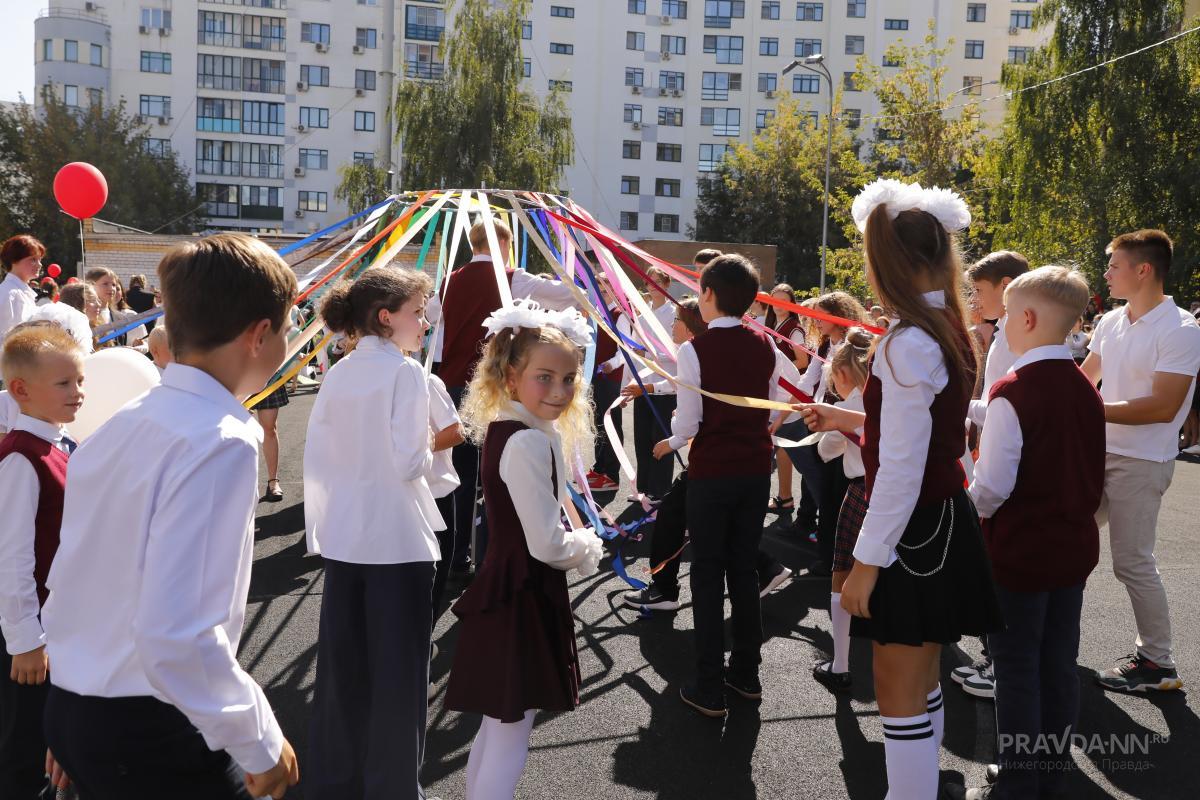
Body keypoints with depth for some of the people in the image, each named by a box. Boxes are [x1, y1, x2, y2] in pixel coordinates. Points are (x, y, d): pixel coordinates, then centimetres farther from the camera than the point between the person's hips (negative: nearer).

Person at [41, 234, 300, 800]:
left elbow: (70, 583, 11)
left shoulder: (120, 427, 4)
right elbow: (176, 637, -29)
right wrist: (261, 743, -16)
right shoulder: (219, 442, -21)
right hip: (153, 734, -8)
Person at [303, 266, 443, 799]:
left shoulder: (339, 374, 5)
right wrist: (429, 452, 3)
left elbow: (316, 456, 6)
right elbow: (407, 462, -18)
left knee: (341, 663, 15)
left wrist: (322, 523, 16)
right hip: (397, 539, -6)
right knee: (398, 669, 6)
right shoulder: (404, 371, -13)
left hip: (342, 537, 6)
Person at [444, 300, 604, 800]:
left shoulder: (503, 428, 7)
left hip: (506, 589, 10)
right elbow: (546, 544, -23)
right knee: (510, 733, 3)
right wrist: (588, 548, -5)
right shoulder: (529, 442, -23)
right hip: (524, 596, -10)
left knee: (499, 723, 23)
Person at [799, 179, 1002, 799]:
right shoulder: (950, 333, 6)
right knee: (920, 679, 22)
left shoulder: (907, 345, -22)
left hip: (912, 534, -9)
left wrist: (867, 562, -17)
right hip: (944, 520, 9)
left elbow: (901, 469, -23)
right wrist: (851, 420, 21)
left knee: (898, 689, 3)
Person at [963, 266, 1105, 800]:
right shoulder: (1085, 389, 3)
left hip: (1020, 551, -7)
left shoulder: (1012, 392, -20)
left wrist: (967, 511, -2)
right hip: (1074, 545, 7)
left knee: (1017, 670, 5)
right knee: (1059, 666, 15)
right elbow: (1091, 473, 11)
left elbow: (993, 485, -20)